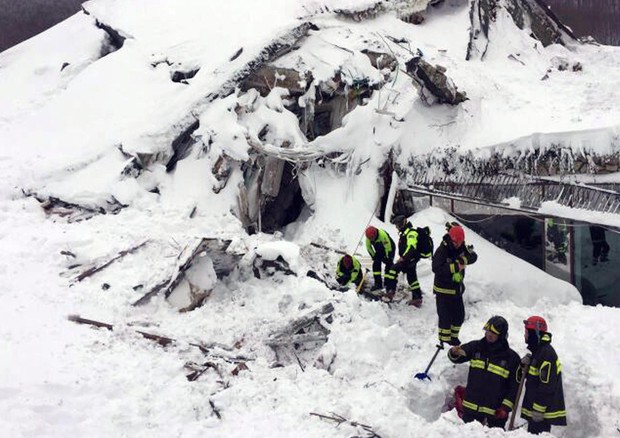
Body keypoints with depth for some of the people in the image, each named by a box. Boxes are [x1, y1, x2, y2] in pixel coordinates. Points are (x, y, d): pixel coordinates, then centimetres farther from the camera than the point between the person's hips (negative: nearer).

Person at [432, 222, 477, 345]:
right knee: (445, 317, -1)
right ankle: (444, 342, 12)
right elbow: (436, 268, -31)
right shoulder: (442, 251, -20)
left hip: (457, 288, 7)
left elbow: (473, 257, -6)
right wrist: (455, 267, -32)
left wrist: (463, 260, -25)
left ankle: (453, 337, 33)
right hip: (443, 290, -7)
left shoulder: (462, 248, 0)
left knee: (459, 315, 15)